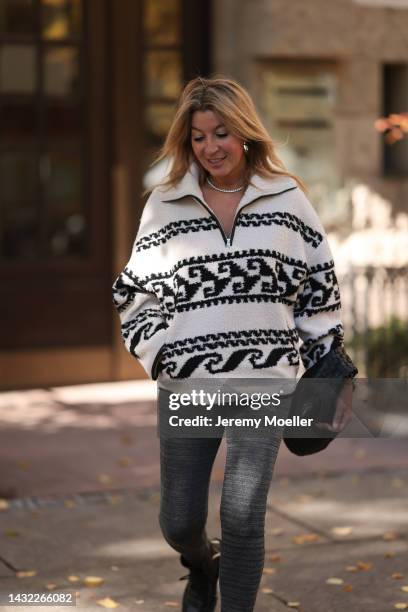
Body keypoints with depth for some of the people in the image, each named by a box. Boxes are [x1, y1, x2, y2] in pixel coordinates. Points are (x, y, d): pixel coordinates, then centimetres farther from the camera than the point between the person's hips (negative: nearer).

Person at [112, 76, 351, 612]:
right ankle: (203, 567, 45)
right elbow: (136, 294, 9)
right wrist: (161, 357, -4)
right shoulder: (165, 205, 4)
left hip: (265, 379, -1)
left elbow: (319, 287, 9)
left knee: (243, 516, -9)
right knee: (180, 524, 9)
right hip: (187, 386, 2)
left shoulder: (287, 199, 4)